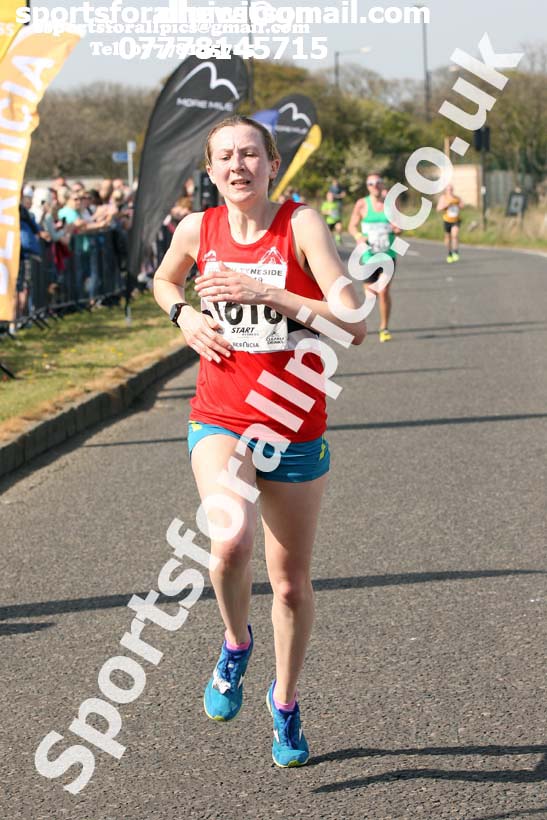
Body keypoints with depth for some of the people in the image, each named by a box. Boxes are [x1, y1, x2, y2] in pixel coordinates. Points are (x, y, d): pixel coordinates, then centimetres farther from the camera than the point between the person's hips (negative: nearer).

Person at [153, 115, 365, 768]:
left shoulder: (301, 224, -11)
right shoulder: (196, 230, -1)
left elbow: (355, 324, -21)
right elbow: (164, 280, 23)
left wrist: (262, 292, -24)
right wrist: (183, 315, 1)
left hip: (296, 431, 0)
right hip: (220, 422, 1)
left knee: (292, 582, 11)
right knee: (231, 541, -29)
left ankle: (285, 702, 38)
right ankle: (235, 645, 3)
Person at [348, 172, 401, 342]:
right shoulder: (362, 204, -2)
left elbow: (399, 226, 14)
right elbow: (352, 226, 2)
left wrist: (398, 229, -10)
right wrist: (358, 236, -18)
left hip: (388, 253, 1)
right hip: (368, 253, -1)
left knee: (384, 292, -9)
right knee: (371, 292, 3)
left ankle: (384, 328, 7)